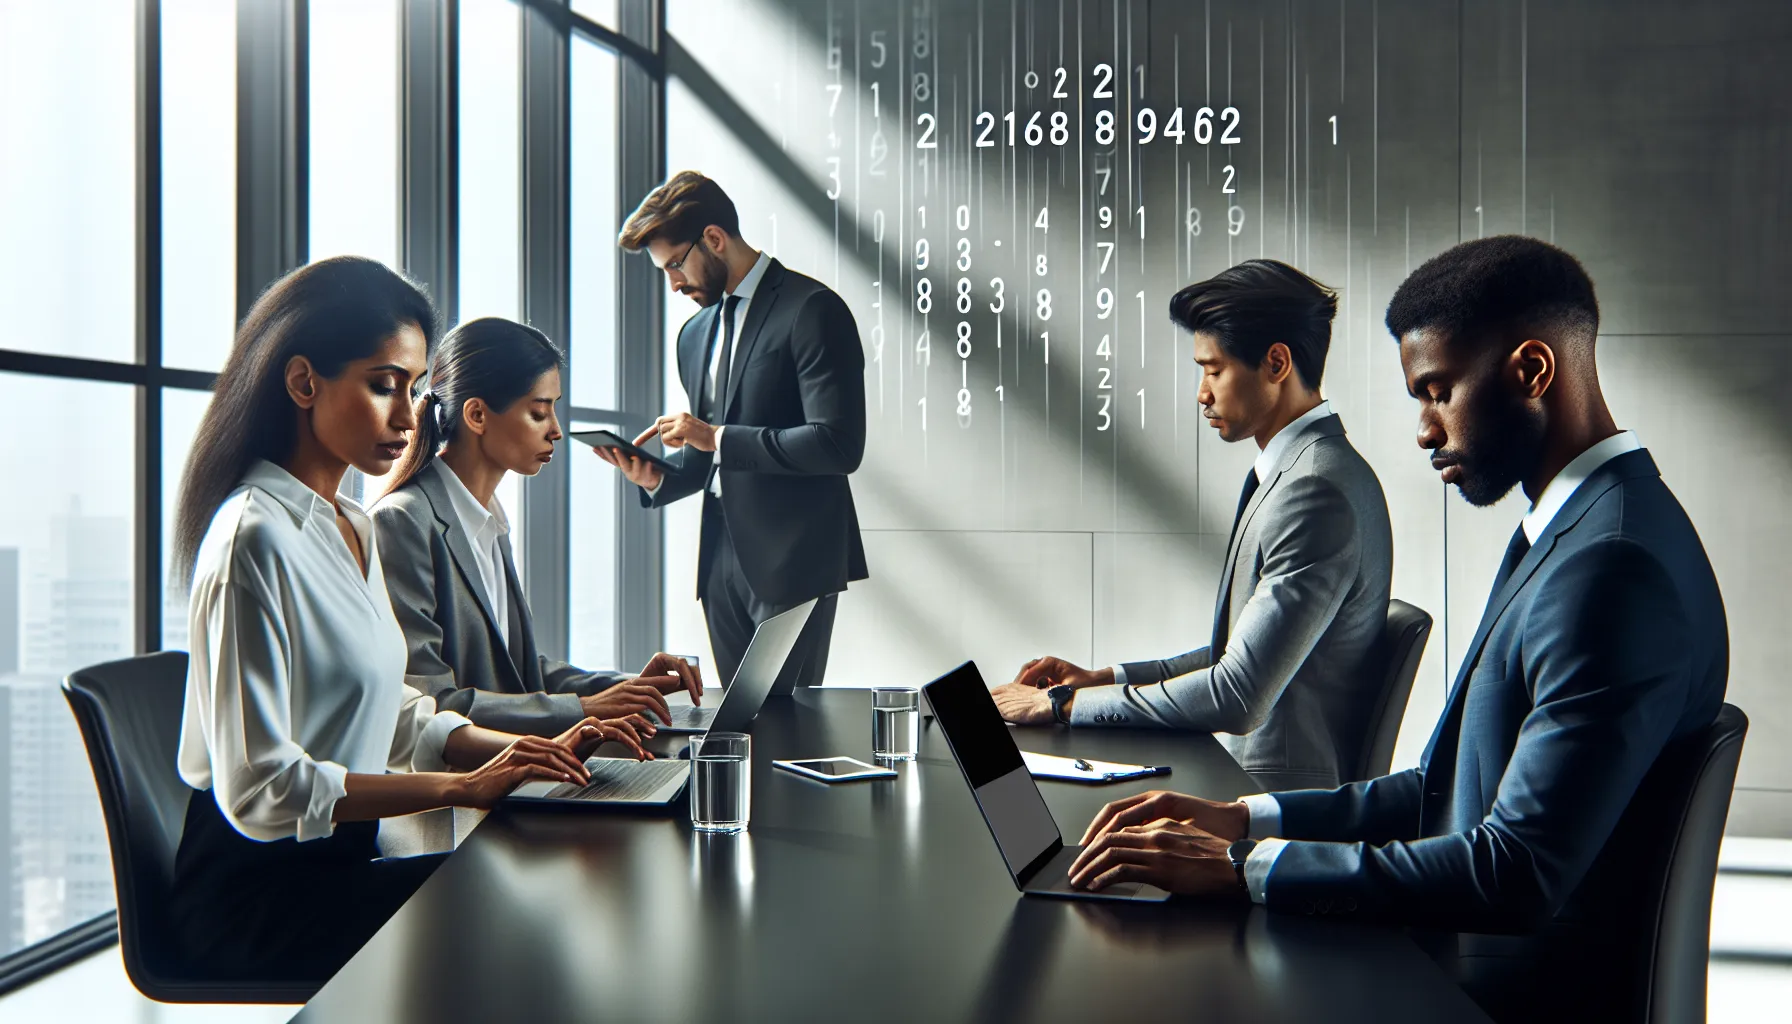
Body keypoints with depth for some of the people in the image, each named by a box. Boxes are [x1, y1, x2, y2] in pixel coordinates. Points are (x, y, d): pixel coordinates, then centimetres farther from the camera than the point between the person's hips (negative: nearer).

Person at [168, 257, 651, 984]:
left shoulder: (352, 528, 13)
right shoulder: (253, 537, -17)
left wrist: (535, 752, 0)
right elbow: (258, 787, -22)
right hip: (256, 891, -8)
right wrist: (461, 787, -24)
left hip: (334, 861, 8)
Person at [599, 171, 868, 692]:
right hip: (722, 561, 8)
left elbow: (839, 444, -18)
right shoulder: (694, 334, 18)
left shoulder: (811, 309, -9)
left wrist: (718, 437, -16)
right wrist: (656, 478, 3)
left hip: (792, 558, -7)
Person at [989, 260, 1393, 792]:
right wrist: (1103, 678, 10)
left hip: (1285, 797, -9)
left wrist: (1066, 703, -16)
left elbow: (1239, 698, -23)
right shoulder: (1293, 473, 14)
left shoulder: (1316, 492, -20)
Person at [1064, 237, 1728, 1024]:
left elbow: (1519, 872, -27)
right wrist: (1247, 819, 2)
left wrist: (1243, 866, -23)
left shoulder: (1615, 567, -22)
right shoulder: (1569, 530, 11)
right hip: (1456, 955, 9)